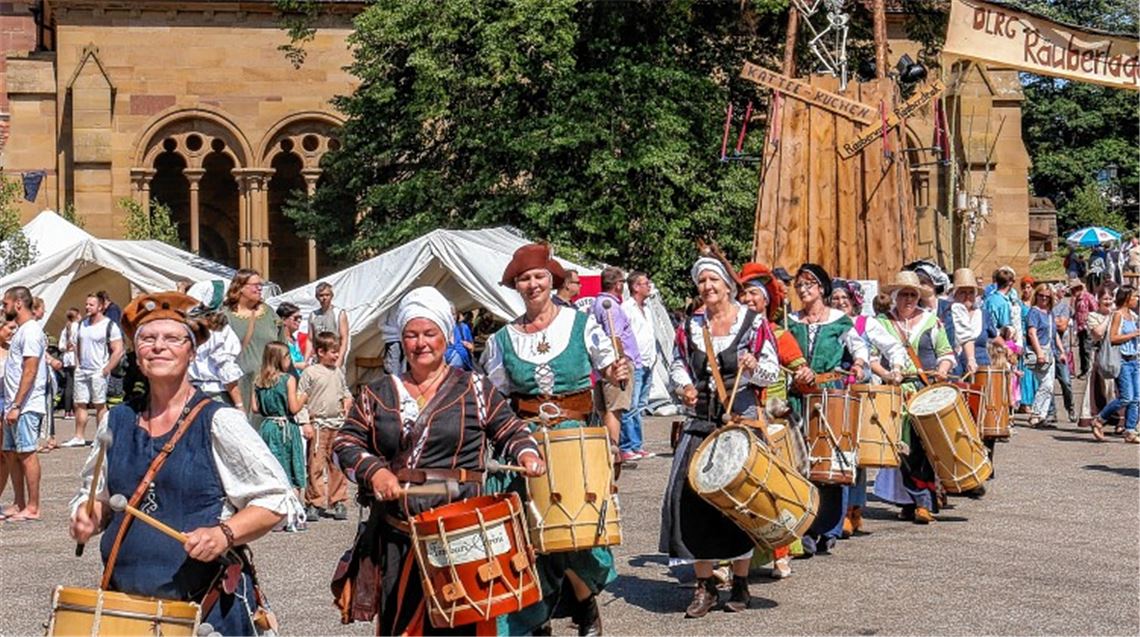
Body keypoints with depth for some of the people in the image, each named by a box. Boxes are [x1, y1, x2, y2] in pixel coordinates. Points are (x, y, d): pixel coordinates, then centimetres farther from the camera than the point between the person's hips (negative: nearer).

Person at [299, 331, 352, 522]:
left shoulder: (338, 373, 13)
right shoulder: (310, 372, -4)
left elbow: (347, 395, 25)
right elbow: (300, 400, -6)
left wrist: (346, 408, 6)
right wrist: (305, 423, -12)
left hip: (337, 424, 5)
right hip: (318, 424, -5)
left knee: (337, 465, 9)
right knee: (316, 465, -4)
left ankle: (337, 501, 18)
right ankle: (315, 503, 3)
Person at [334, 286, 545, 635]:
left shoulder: (474, 389, 7)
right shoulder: (378, 394, 12)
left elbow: (509, 430, 12)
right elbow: (345, 442, 11)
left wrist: (527, 453, -9)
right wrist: (373, 471, -7)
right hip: (395, 531, 2)